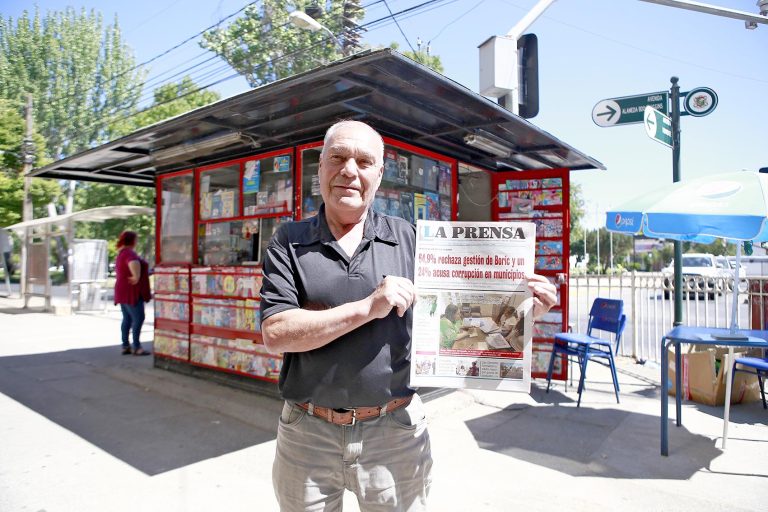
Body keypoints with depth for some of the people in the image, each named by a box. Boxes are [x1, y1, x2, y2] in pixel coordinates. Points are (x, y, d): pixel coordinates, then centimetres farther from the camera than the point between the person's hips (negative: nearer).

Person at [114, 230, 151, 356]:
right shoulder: (129, 253, -15)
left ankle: (126, 346, 14)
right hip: (131, 292, -11)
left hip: (124, 292, 11)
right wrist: (137, 277, -28)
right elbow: (134, 263, -38)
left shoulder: (121, 254, 19)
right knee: (138, 318, -9)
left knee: (127, 319, 12)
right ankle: (136, 347, -8)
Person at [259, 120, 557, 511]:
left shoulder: (408, 239, 0)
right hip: (307, 434, 0)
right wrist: (367, 307, -22)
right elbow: (275, 334, -14)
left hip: (394, 433, 1)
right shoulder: (288, 243, -3)